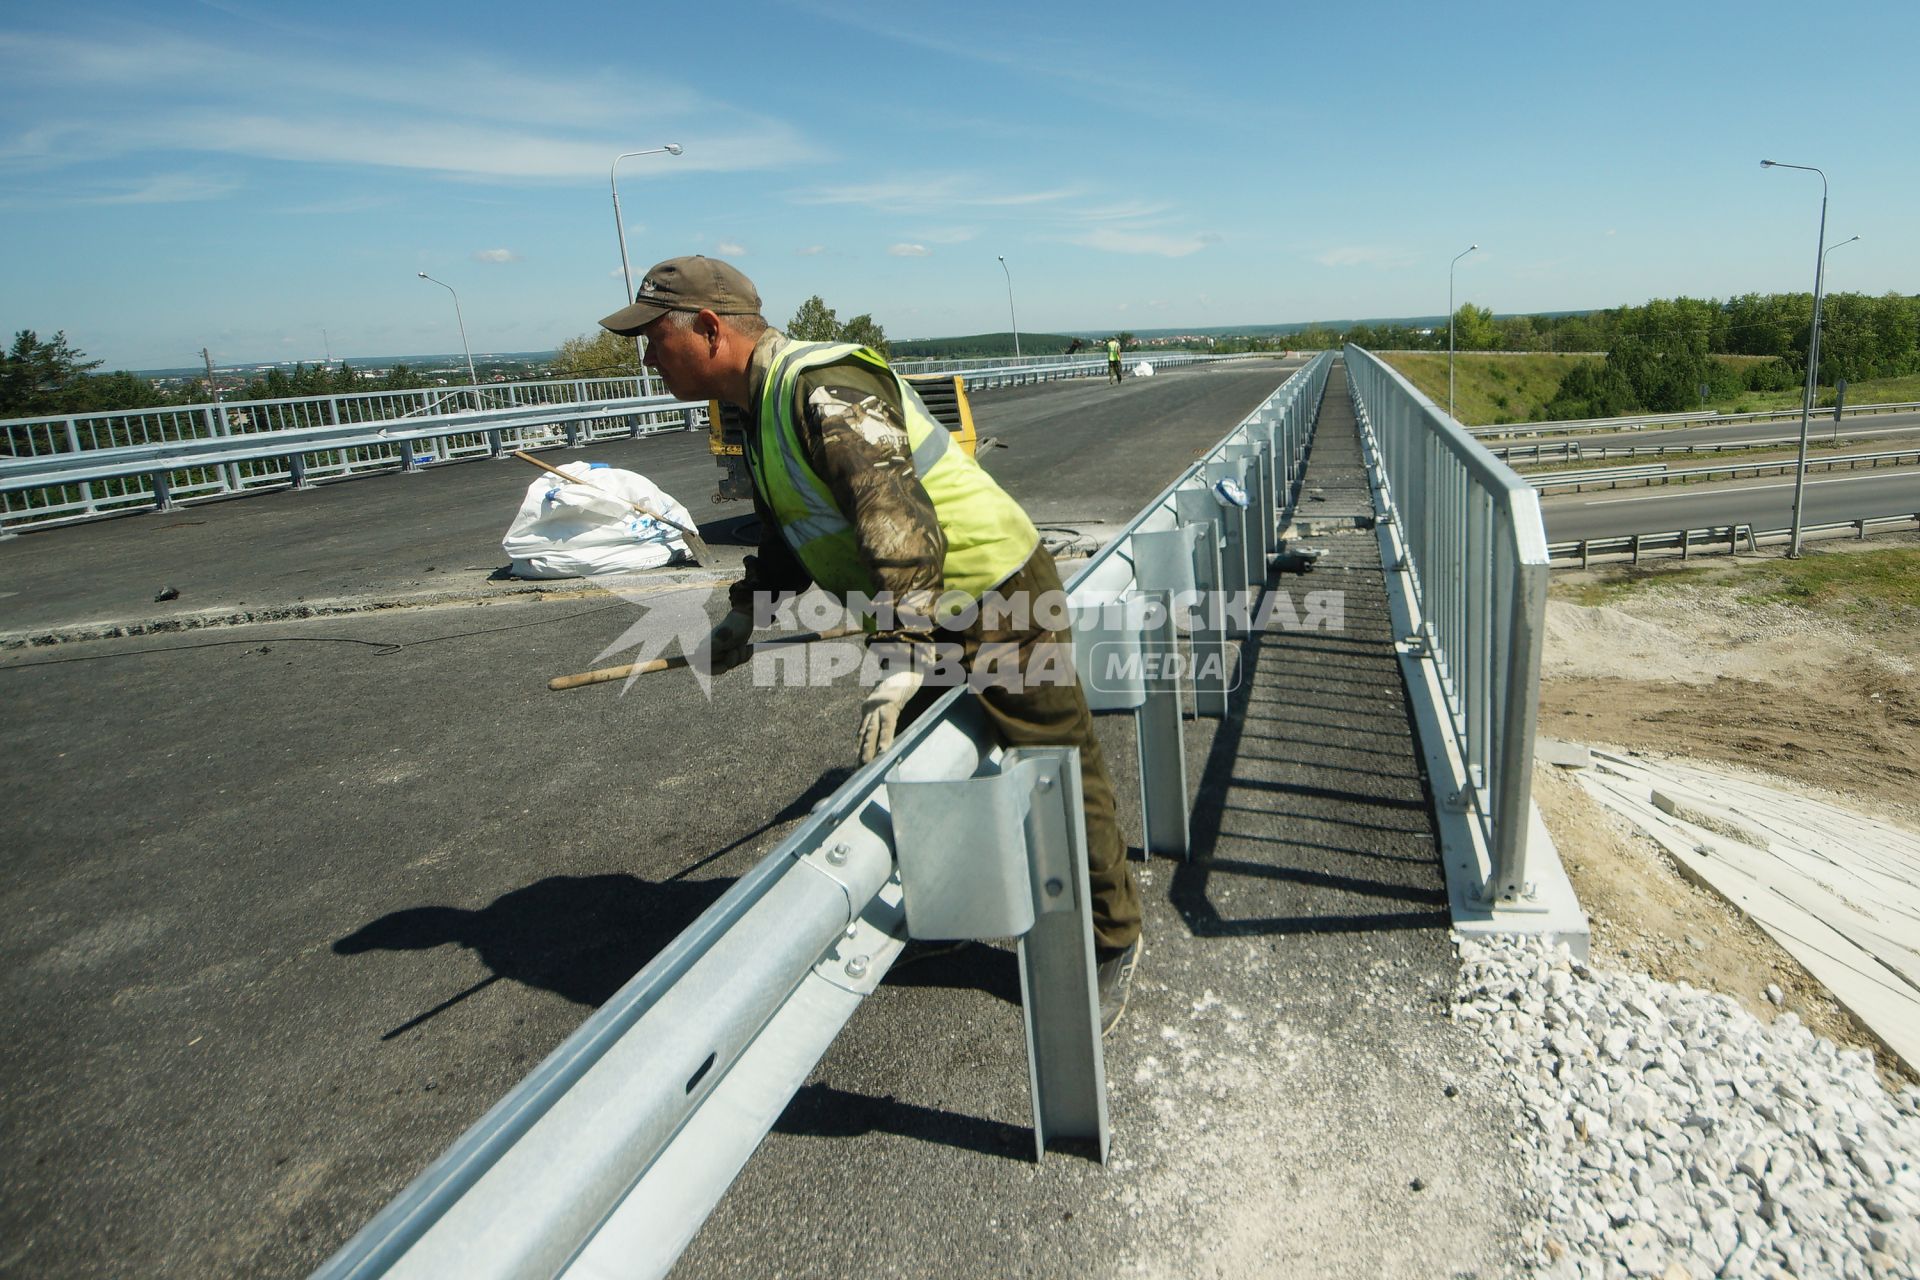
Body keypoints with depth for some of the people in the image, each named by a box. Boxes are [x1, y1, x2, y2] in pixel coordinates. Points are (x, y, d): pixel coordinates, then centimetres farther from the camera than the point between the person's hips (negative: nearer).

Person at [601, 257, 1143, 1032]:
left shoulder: (824, 386, -24)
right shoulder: (763, 411, 10)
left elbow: (897, 518, -36)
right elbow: (788, 533, 24)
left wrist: (903, 652, -41)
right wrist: (743, 616, 23)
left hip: (996, 601, -10)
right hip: (921, 613, 10)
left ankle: (1112, 943, 20)